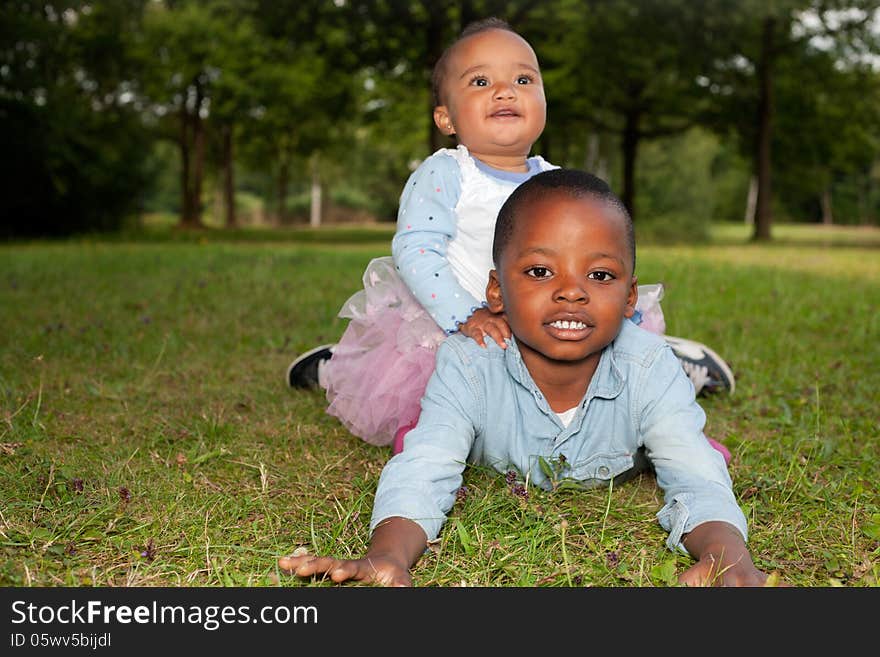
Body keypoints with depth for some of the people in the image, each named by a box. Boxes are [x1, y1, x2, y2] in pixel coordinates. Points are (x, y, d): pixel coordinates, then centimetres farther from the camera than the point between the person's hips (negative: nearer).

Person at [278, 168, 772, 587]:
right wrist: (388, 555, -70)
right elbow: (423, 473, -48)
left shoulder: (650, 370, -38)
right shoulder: (469, 365, -40)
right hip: (497, 475, 0)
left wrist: (725, 554, -66)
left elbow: (699, 481, -42)